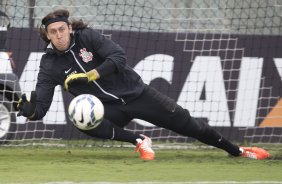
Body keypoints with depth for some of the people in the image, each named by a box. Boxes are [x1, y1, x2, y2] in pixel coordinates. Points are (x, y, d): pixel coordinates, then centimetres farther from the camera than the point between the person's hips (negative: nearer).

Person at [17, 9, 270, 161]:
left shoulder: (87, 37, -13)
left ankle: (237, 151, 15)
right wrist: (28, 108, -37)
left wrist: (90, 75, -37)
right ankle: (139, 142, -16)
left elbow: (119, 57, -25)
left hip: (134, 93, -1)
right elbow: (40, 107, -13)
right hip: (108, 108, 1)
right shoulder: (50, 65, -7)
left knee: (185, 123, -2)